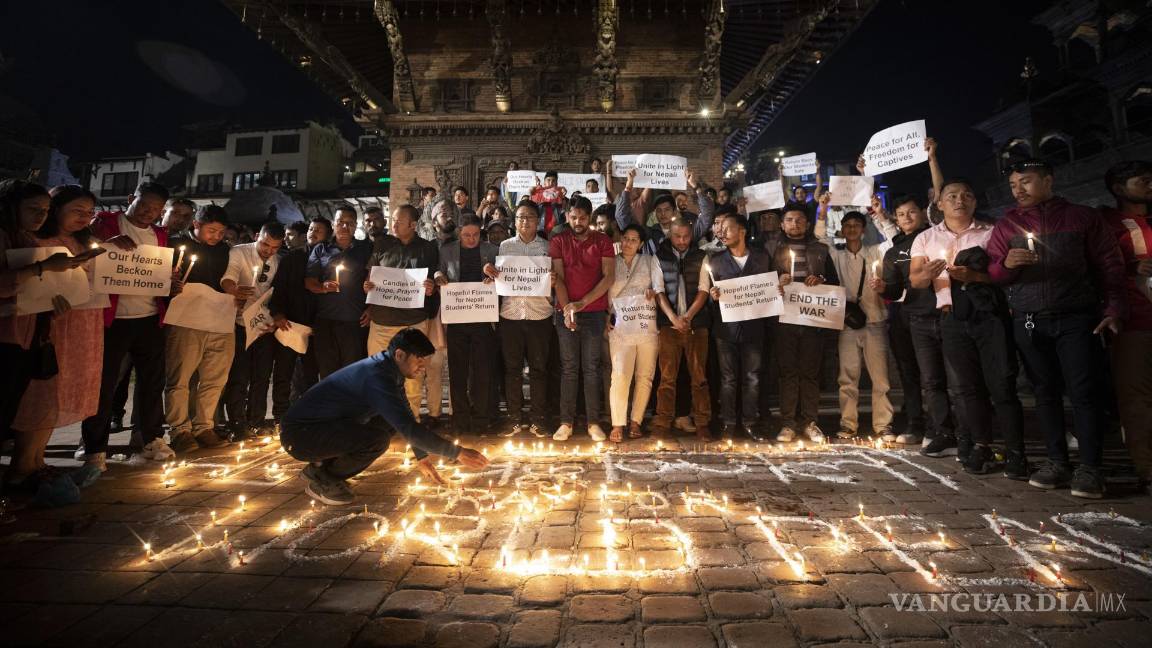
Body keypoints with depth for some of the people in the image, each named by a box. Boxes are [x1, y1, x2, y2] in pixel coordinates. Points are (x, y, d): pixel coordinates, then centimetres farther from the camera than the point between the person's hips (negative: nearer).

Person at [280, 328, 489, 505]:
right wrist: (457, 453, -28)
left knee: (389, 422, 8)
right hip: (299, 434, -10)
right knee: (378, 439, -28)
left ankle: (321, 467, 13)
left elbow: (406, 416, 14)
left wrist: (421, 456, 15)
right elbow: (409, 429, -33)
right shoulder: (377, 377, -27)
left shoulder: (389, 369, 3)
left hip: (325, 425, 10)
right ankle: (323, 481, -2)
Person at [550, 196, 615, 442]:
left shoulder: (602, 241, 5)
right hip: (565, 312, 0)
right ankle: (566, 421, 7)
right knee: (568, 368, 2)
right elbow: (558, 277, 0)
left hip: (594, 312, 0)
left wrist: (582, 303, -12)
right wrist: (566, 309, -12)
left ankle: (593, 422, 7)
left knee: (591, 368, 1)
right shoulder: (558, 241, 6)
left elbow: (609, 276, -4)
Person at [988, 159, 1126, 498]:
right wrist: (1007, 264, -14)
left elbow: (1109, 265, 4)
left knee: (1084, 392, -4)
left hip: (1077, 318, -2)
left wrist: (1114, 310, -5)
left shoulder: (1083, 217, 7)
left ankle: (1089, 469, 0)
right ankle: (1057, 462, 13)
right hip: (1028, 322, 2)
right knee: (1046, 391, 6)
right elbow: (992, 273, 8)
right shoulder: (1006, 225, 11)